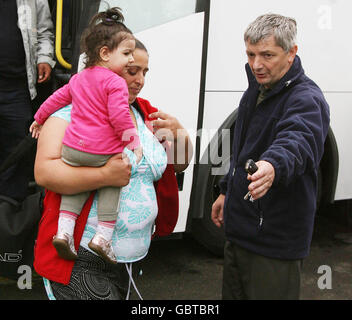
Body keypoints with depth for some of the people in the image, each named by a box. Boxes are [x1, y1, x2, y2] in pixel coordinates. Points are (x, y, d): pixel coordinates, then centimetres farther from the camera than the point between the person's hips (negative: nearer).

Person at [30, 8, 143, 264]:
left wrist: (39, 119, 39)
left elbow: (57, 98, 26)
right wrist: (134, 142, -11)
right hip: (104, 152, -6)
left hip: (73, 147, 6)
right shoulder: (115, 82, -9)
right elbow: (119, 116, -18)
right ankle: (103, 236, 8)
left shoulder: (78, 78, 15)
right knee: (111, 185, 14)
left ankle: (64, 230, 12)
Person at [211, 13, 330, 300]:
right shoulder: (256, 89, 7)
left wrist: (273, 165, -62)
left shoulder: (306, 99, -20)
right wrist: (226, 191, 23)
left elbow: (297, 142, -42)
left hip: (275, 243, -8)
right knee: (233, 294, 19)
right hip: (239, 230, 8)